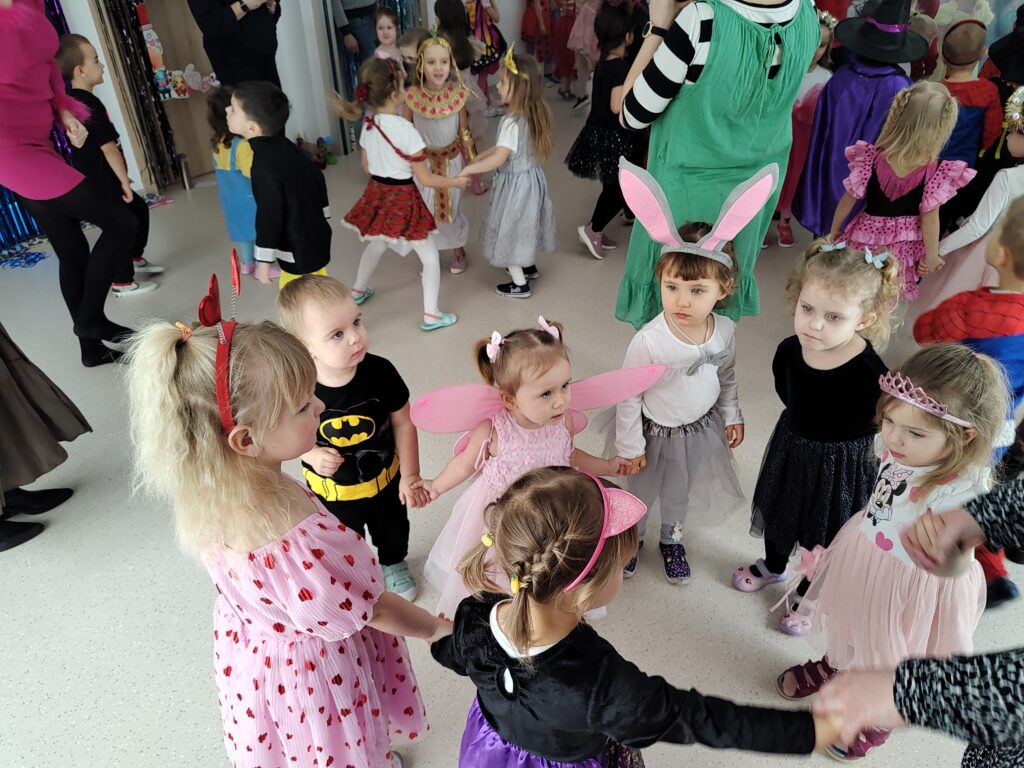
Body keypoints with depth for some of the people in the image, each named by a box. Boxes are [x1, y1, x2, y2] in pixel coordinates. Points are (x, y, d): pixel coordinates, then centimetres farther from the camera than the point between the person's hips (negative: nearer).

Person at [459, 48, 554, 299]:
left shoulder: (512, 122, -28)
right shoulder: (534, 114, 0)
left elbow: (498, 160, -30)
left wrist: (467, 169, -20)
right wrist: (479, 156, 12)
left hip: (515, 183, -9)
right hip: (530, 177, 9)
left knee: (510, 229, 6)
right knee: (522, 225, 26)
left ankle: (520, 285, 15)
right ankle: (529, 266, 45)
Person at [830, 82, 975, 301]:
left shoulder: (870, 158, -18)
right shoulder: (937, 172, -19)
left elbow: (848, 200, -8)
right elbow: (930, 219, -13)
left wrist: (833, 232, 7)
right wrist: (931, 255, 1)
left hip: (867, 237, 1)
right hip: (905, 248, 0)